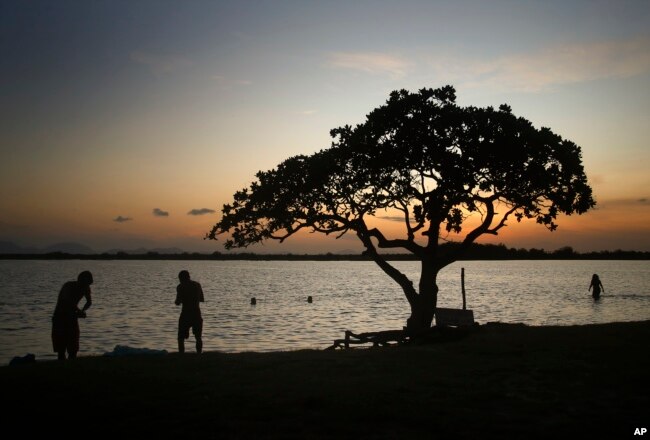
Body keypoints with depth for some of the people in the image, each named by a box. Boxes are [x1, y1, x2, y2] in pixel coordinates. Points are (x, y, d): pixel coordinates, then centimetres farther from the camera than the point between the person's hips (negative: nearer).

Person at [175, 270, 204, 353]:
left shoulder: (181, 287, -7)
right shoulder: (197, 285, 7)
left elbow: (178, 303, -9)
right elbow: (202, 299, 15)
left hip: (186, 314, -4)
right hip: (197, 313, 4)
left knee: (181, 338, 4)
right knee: (198, 337, 15)